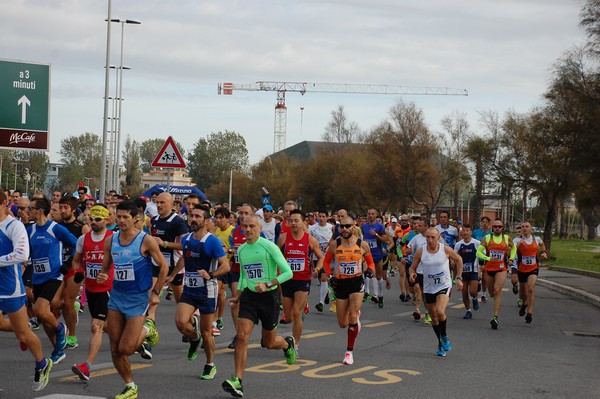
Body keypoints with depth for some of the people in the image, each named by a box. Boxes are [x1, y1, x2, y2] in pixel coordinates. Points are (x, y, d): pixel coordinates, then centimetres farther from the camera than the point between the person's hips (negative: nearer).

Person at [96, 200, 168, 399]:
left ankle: (146, 330, 19)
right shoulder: (110, 241, 2)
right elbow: (105, 268, 13)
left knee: (125, 349, -11)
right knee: (115, 349, 4)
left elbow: (164, 266, -3)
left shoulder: (146, 240, -11)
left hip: (137, 299, -5)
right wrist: (101, 276, -10)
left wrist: (156, 292, -5)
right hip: (116, 296, 5)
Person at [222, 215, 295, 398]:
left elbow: (288, 272, -14)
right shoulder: (241, 250, 7)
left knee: (268, 343, 10)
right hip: (249, 295, 4)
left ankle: (287, 344, 46)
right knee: (242, 336, -14)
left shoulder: (269, 247, -12)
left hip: (269, 296, -4)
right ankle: (237, 381, -14)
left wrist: (268, 285, -23)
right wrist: (237, 297, 12)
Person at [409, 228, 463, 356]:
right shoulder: (420, 252, -6)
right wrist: (412, 274, -20)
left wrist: (459, 278, 4)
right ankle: (441, 343, 32)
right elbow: (413, 267, 3)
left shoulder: (446, 249, -9)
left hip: (444, 286, -3)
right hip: (428, 288, 3)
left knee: (440, 312, -25)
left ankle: (444, 336, 2)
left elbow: (458, 260, 8)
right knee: (434, 318, 12)